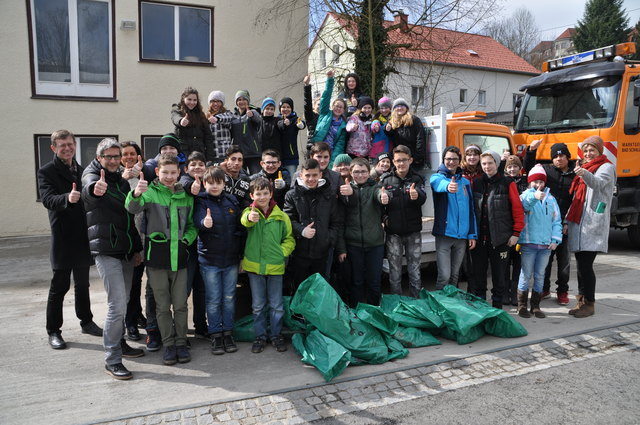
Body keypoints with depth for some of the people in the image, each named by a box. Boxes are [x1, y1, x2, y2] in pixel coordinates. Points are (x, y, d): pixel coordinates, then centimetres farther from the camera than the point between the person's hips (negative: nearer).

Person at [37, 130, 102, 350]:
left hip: (83, 237, 5)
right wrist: (67, 198, -42)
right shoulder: (47, 172, -6)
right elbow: (48, 199, -21)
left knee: (82, 283, 16)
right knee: (59, 286, 1)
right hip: (63, 238, -5)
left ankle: (86, 321, 28)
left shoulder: (81, 171, 12)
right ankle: (53, 331, 14)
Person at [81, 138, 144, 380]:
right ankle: (111, 359, -4)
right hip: (106, 252, -7)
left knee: (122, 303, 15)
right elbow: (89, 189, -32)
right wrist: (95, 188, -56)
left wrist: (137, 248, 17)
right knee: (118, 305, -13)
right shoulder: (92, 177, -5)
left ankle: (119, 343, 32)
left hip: (126, 251, 7)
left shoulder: (121, 182, 17)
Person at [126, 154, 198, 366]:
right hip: (156, 255, -2)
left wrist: (187, 239, -2)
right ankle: (168, 345, 20)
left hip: (179, 255, 2)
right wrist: (136, 194, -43)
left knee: (180, 304, 8)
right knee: (162, 305, 7)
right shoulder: (150, 192, -2)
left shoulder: (186, 196, 9)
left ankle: (181, 343, 22)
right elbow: (133, 208, -22)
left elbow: (192, 224, 17)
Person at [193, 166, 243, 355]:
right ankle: (215, 335, 19)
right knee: (213, 300, 5)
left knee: (229, 298, 10)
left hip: (231, 259, 3)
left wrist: (242, 256, 6)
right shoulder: (201, 201, -4)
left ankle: (228, 332, 24)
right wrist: (205, 223, -48)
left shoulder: (232, 201, 5)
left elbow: (240, 228, 8)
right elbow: (198, 220, -24)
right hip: (209, 260, -3)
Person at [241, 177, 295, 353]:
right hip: (254, 265, 0)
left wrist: (282, 252, -8)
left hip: (275, 266, 0)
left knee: (276, 305, 9)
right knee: (257, 305, 12)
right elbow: (245, 220, -27)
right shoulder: (249, 212, -2)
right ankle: (260, 336, 26)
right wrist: (250, 218, -50)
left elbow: (290, 239, 9)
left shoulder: (281, 216, 1)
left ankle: (276, 335, 26)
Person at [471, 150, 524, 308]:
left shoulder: (507, 184, -3)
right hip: (479, 238, 3)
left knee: (498, 275, 8)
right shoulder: (476, 183, 7)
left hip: (500, 239, -3)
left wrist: (516, 233, -5)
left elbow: (518, 209, -3)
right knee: (479, 274, 8)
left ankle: (497, 306, 21)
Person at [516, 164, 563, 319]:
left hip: (546, 244, 4)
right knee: (526, 275, 1)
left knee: (540, 275, 10)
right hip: (528, 243, -4)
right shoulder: (527, 195, -1)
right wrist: (534, 196, -48)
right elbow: (525, 203, -27)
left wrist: (555, 239, 2)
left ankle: (536, 306, 20)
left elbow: (557, 220, 12)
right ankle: (521, 305, 12)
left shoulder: (551, 199, 12)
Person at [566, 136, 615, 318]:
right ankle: (582, 301, 17)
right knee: (581, 265, 9)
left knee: (585, 265, -10)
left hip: (593, 224, -7)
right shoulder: (585, 167, 23)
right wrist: (567, 220, 17)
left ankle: (589, 303, 1)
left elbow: (597, 183, -24)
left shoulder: (606, 167, 0)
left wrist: (584, 174, -45)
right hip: (578, 223, 7)